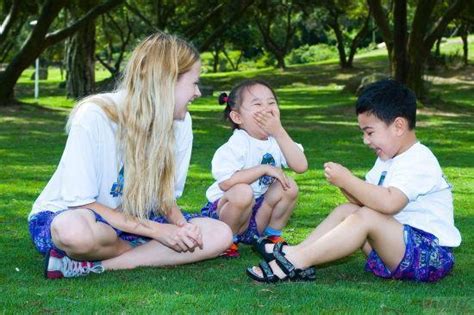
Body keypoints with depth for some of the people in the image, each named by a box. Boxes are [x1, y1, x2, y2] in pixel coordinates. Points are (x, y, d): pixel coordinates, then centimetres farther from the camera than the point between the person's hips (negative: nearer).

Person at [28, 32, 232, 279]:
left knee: (220, 235, -16)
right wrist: (156, 230, -25)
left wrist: (181, 225, -20)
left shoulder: (180, 122, -6)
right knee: (76, 231, -43)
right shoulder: (94, 116, -22)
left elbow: (165, 196, 3)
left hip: (133, 219, 6)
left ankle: (89, 265, -18)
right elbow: (80, 203, -22)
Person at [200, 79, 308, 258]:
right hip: (223, 210, -6)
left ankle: (272, 236, 7)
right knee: (242, 192, -36)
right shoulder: (238, 144, -20)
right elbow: (225, 183, -33)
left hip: (258, 212, 6)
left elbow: (301, 166, -17)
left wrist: (279, 132, -23)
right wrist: (264, 169, -28)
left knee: (289, 187, -12)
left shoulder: (277, 140, -1)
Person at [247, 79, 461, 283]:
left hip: (429, 253, -10)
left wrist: (347, 180, -22)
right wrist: (344, 183, -6)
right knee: (347, 210, 4)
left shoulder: (419, 162, -17)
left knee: (367, 218, -27)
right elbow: (365, 200, 14)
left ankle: (296, 262, -27)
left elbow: (388, 203, -33)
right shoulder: (389, 159, 17)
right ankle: (295, 252, -9)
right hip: (400, 242, 10)